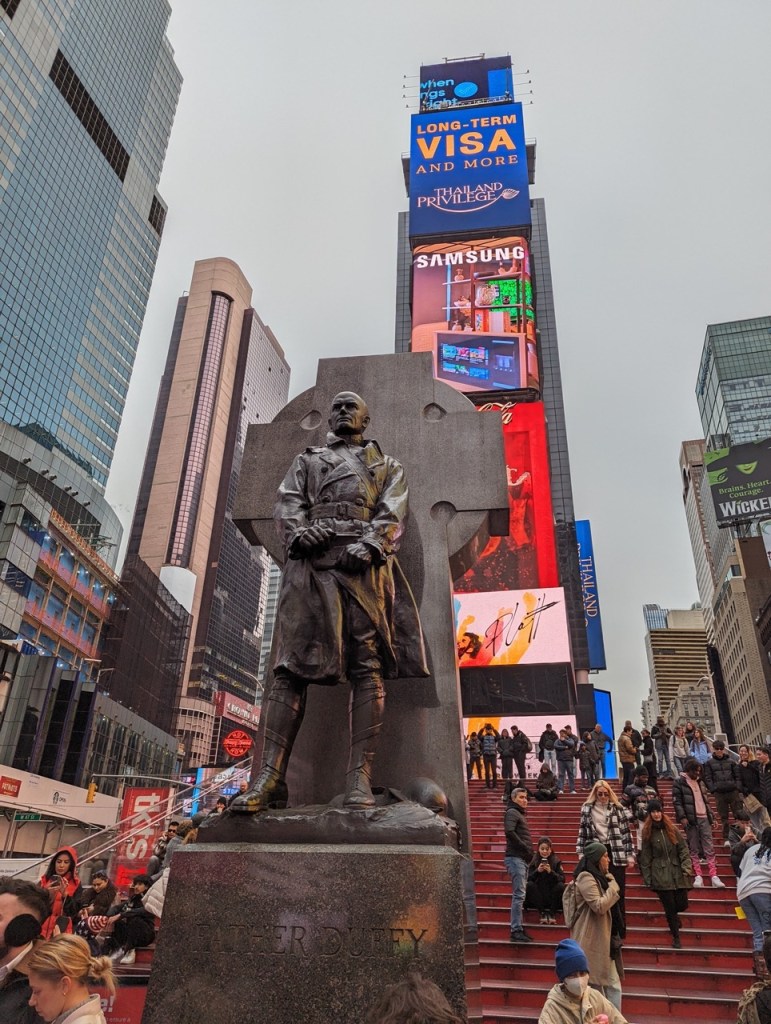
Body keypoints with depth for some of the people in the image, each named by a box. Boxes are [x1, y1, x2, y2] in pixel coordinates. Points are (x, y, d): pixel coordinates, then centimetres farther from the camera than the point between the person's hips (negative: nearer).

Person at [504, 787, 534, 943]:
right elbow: (509, 831, -22)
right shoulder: (512, 812, -8)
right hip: (515, 858, -10)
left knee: (520, 894, 12)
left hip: (523, 859, 10)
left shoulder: (520, 813, 21)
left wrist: (528, 851, 5)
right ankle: (516, 931, -7)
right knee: (519, 894, -9)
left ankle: (518, 928, 18)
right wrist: (524, 847, -16)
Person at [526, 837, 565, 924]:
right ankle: (542, 913, -16)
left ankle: (552, 913, -13)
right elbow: (528, 879, -9)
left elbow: (562, 879, -11)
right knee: (529, 885, -27)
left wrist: (551, 872, -27)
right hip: (538, 897, 0)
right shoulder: (534, 861, -1)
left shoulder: (556, 861, -2)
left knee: (561, 886, -27)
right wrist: (537, 871, -26)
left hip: (552, 896, 0)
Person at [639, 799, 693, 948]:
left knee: (682, 904, 2)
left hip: (677, 873, 2)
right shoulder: (648, 832, -1)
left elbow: (683, 849, 3)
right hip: (660, 876, -2)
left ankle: (673, 916, 38)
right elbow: (645, 857, 2)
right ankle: (676, 937, 19)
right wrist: (647, 878, 0)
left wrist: (687, 867, -9)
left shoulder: (672, 828, 4)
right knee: (670, 907, -1)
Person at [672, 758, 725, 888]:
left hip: (704, 818, 5)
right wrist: (682, 817, -18)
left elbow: (705, 800, 22)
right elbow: (677, 801, -9)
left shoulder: (700, 782, 17)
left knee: (709, 848, 0)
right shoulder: (679, 782, -3)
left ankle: (714, 876, 0)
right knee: (694, 849, 0)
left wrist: (711, 816, 16)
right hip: (691, 819, -5)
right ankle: (698, 876, 4)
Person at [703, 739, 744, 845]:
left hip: (733, 791, 1)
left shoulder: (731, 761, 10)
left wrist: (738, 788, -5)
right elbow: (707, 778, 1)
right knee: (724, 817, 4)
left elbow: (737, 776, 8)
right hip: (719, 793, -1)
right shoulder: (709, 763, 6)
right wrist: (713, 790, -10)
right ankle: (726, 839, 12)